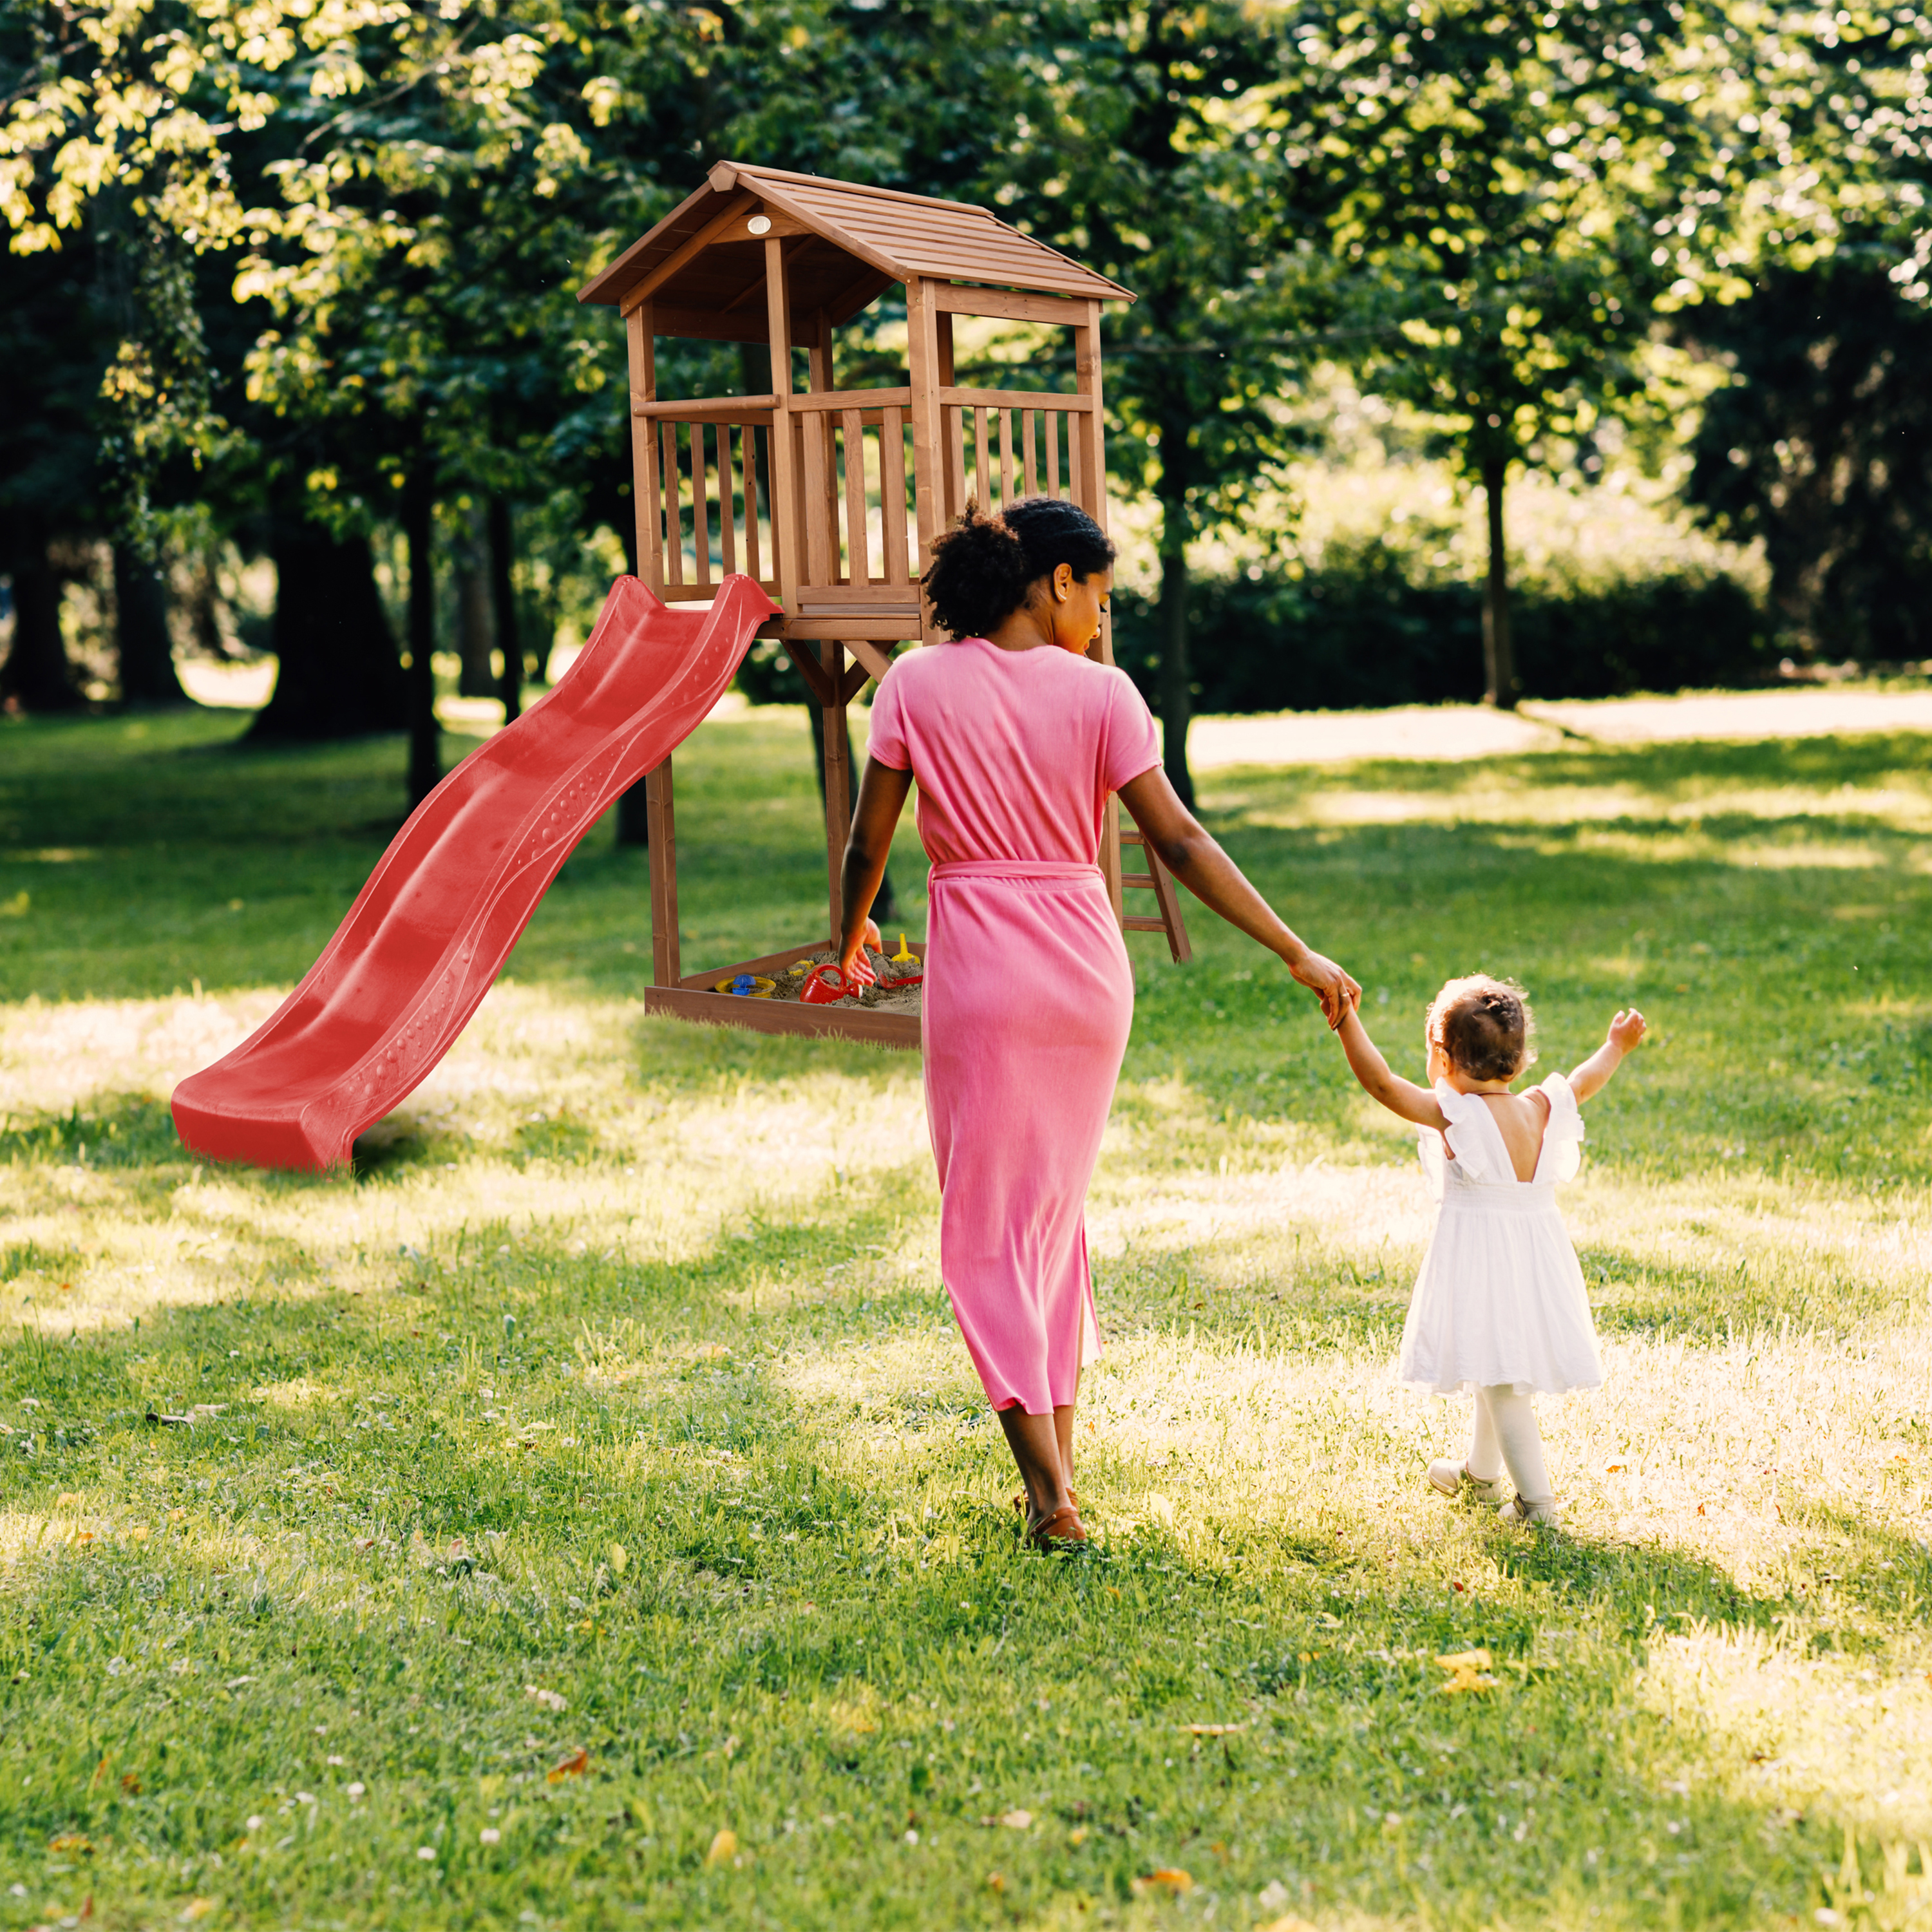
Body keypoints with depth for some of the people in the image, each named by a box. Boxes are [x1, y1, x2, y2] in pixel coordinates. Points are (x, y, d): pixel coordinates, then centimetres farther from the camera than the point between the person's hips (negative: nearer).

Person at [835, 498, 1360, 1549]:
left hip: (980, 972, -2)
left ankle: (1050, 1493, -2)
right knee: (1057, 1208, 19)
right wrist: (1298, 956, -4)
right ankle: (1057, 1459, 23)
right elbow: (1179, 843, -7)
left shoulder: (917, 684, -3)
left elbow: (867, 842, 0)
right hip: (1087, 967, 2)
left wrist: (851, 936, 20)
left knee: (988, 1225, 5)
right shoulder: (1099, 692, -3)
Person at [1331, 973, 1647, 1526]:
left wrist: (1346, 1021, -22)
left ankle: (1536, 1498, -5)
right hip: (1537, 1252, 7)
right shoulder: (1540, 1110, 1)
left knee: (1500, 1379, -3)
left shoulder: (1453, 1114, -17)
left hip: (1480, 1260, -7)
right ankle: (1480, 1471, 42)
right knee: (1500, 1371, 24)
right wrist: (1616, 1047, 38)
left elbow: (1380, 1082, -22)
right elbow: (1583, 1083, 21)